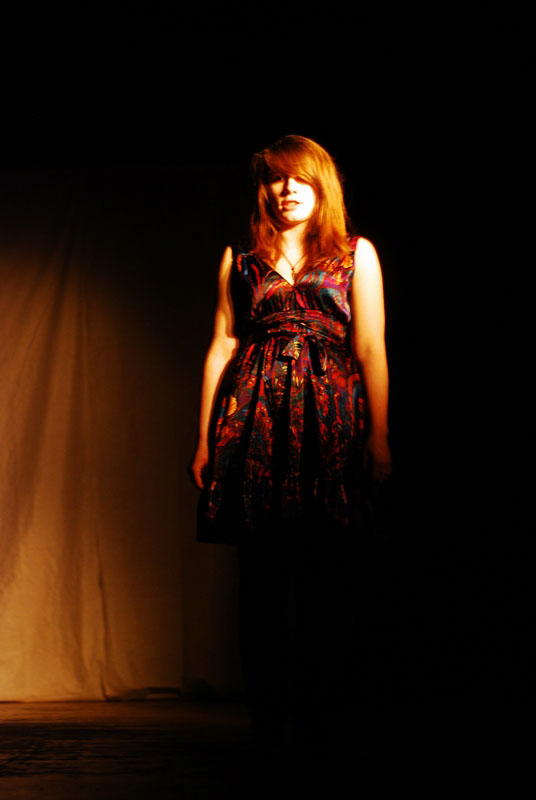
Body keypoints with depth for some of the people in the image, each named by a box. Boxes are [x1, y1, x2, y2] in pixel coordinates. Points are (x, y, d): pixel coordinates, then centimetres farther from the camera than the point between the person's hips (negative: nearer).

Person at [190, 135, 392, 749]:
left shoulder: (357, 254, 11)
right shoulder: (241, 260, 14)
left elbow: (371, 349, 5)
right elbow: (222, 346, 11)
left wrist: (378, 435, -2)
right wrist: (205, 439, 6)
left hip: (330, 420, -1)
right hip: (255, 420, 1)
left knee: (327, 579, -2)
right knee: (262, 577, 0)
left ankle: (317, 712, 9)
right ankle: (267, 719, 9)